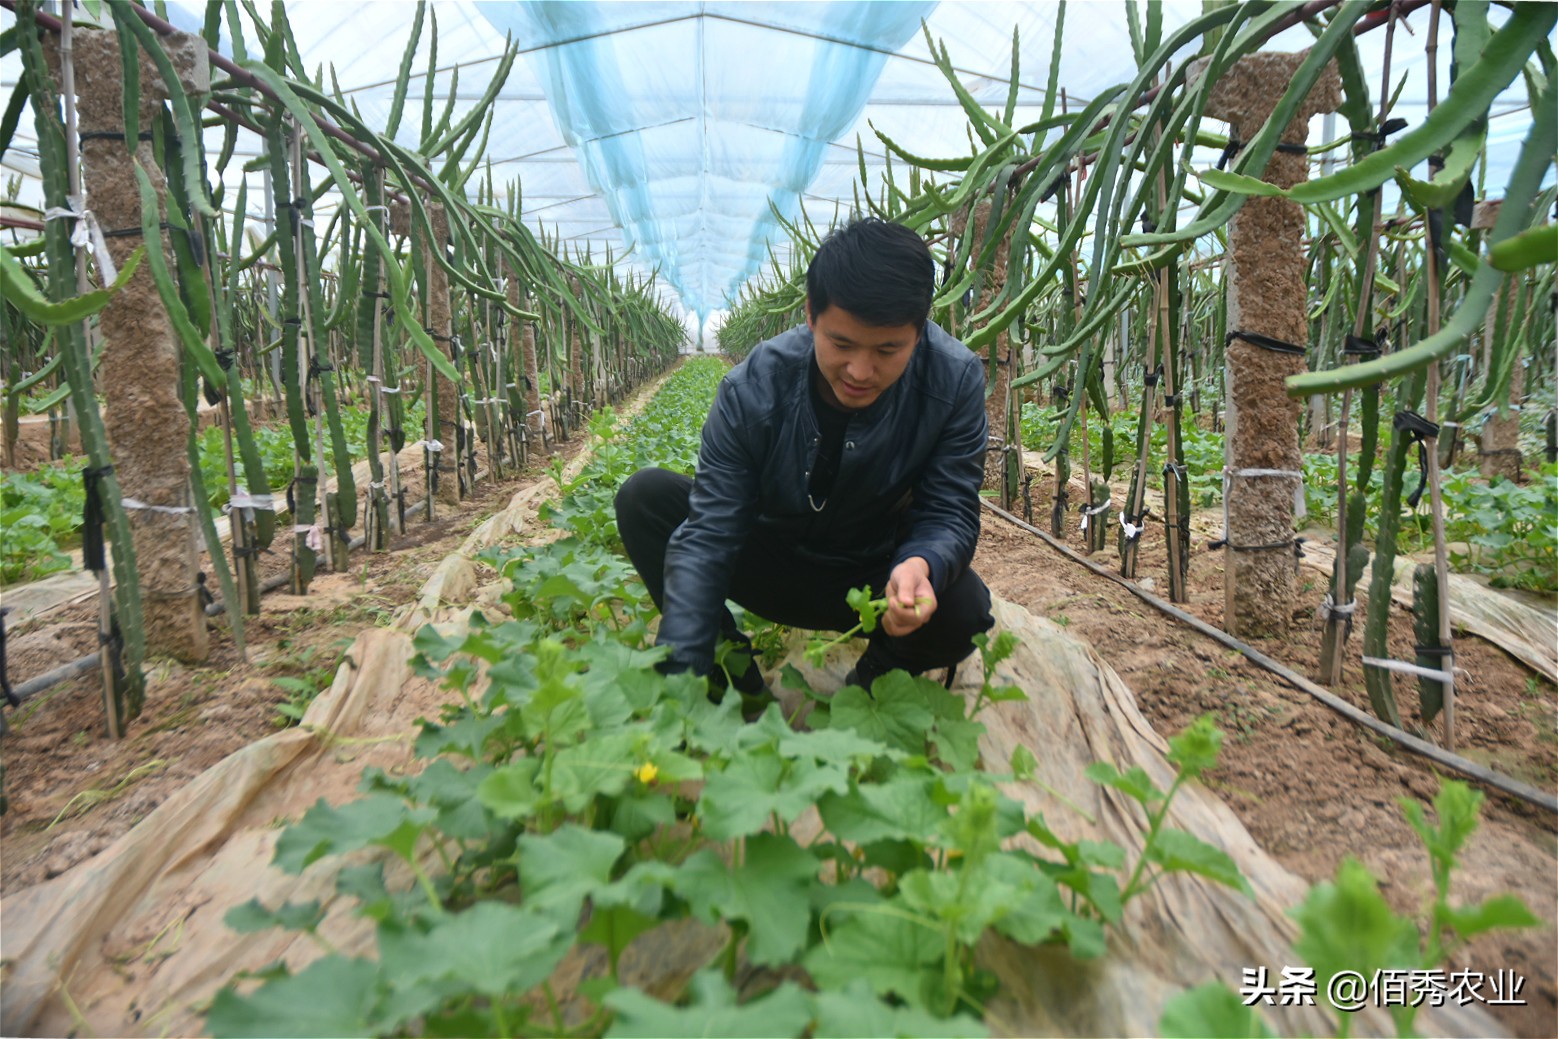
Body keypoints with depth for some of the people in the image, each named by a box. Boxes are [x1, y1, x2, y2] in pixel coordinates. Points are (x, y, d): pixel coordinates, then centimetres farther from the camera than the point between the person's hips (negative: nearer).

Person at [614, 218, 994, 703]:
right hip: (772, 563, 1)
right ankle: (739, 685, -9)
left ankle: (869, 684, 4)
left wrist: (920, 566, -45)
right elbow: (706, 536, -28)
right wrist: (681, 677, -38)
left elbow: (950, 512, -19)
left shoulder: (955, 381, -23)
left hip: (874, 572, 0)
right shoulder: (751, 389, -26)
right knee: (644, 497, -20)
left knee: (962, 608, -32)